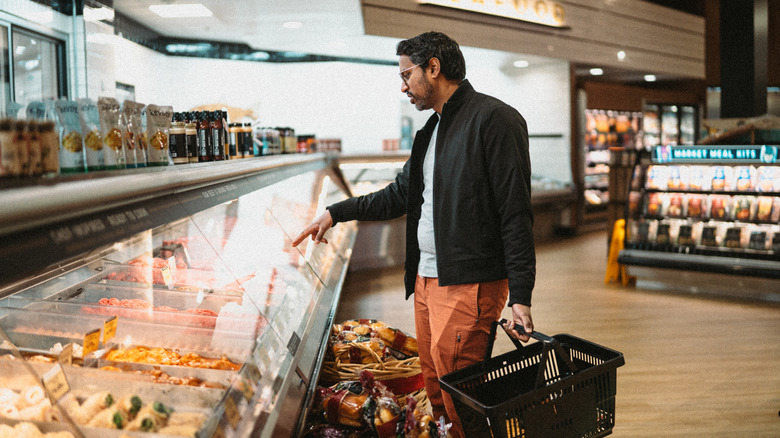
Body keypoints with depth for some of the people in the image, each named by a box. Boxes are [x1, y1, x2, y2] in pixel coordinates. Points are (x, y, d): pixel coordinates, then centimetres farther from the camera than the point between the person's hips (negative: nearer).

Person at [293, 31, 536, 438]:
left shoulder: (493, 119, -11)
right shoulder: (432, 130, 17)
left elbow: (515, 215, -15)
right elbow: (400, 194, 28)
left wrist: (520, 298, -18)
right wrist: (335, 213, 25)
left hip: (469, 285, -9)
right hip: (426, 281, 9)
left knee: (461, 401, -5)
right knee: (435, 391, 14)